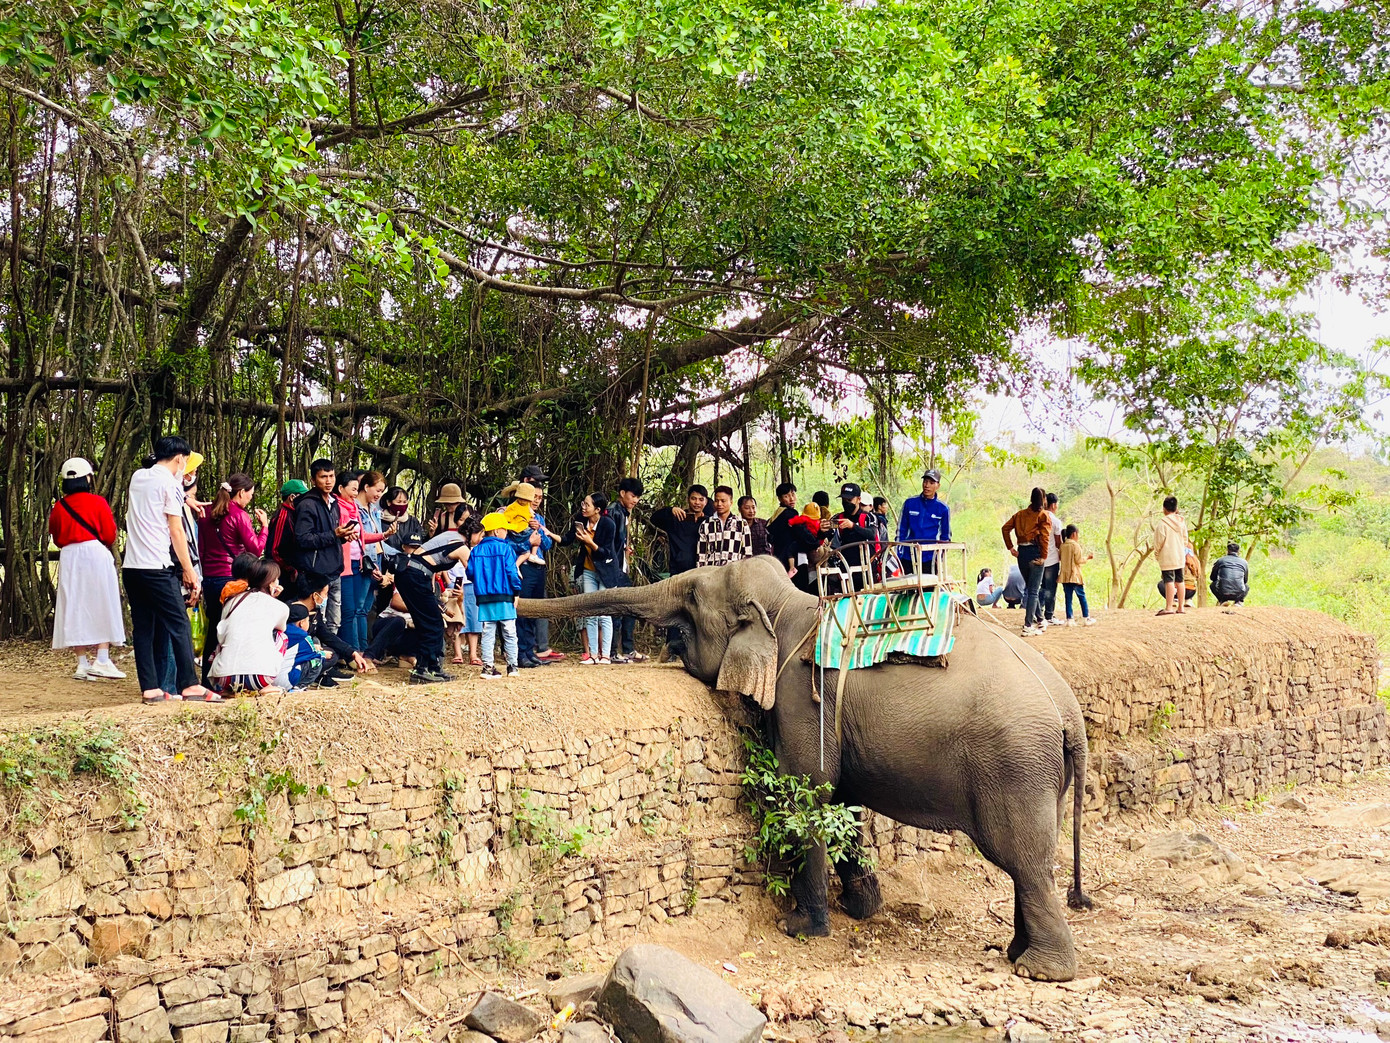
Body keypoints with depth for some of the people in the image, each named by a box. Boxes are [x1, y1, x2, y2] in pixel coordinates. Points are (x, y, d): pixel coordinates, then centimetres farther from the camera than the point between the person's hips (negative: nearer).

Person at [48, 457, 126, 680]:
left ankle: (82, 663, 7)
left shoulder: (58, 507, 6)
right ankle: (101, 660, -7)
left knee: (75, 609, 6)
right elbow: (110, 535, -3)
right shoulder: (98, 502, -5)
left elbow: (56, 537, 12)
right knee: (102, 606, 1)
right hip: (96, 553, -4)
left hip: (69, 557, 4)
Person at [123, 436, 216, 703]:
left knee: (143, 628, 6)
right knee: (179, 625, -3)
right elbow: (176, 531, -7)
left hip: (131, 566, 7)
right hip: (157, 567, -7)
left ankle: (150, 688, 5)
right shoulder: (170, 483, -4)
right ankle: (189, 685, -4)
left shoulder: (137, 477, 16)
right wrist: (189, 571, -3)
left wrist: (181, 501, 38)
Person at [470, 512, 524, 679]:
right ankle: (512, 666, 8)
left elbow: (470, 572, 4)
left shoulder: (476, 550, 6)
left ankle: (488, 667, 2)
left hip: (484, 598, 3)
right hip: (505, 598, -3)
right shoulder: (506, 548, -7)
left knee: (488, 634, 6)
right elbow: (511, 571, -11)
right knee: (509, 633, 6)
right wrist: (516, 591, -4)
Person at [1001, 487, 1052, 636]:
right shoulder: (1044, 515, -3)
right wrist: (1043, 557, -12)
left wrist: (1010, 547, 7)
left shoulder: (1021, 514, 12)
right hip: (1035, 552, -5)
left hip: (1022, 552, 5)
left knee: (1029, 587, 20)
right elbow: (1044, 536, -14)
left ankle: (1038, 618, 31)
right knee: (1033, 590, -2)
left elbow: (1005, 528, 5)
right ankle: (1028, 626, -6)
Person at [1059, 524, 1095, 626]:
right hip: (1074, 575, -5)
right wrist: (1087, 557, 4)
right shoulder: (1076, 545, -9)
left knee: (1068, 597, 5)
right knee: (1081, 596, 5)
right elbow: (1078, 560, -11)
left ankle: (1069, 619, 3)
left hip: (1064, 575, 5)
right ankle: (1086, 618, 8)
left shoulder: (1062, 546, 7)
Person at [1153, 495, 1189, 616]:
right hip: (1180, 556, 7)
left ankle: (1169, 608, -14)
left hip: (1167, 557, -7)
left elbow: (1159, 540, -10)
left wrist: (1156, 553, 3)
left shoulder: (1163, 522, -12)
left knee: (1169, 581, -10)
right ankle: (1180, 607, 15)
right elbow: (1185, 539, 14)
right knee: (1179, 581, 11)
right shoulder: (1182, 522, 8)